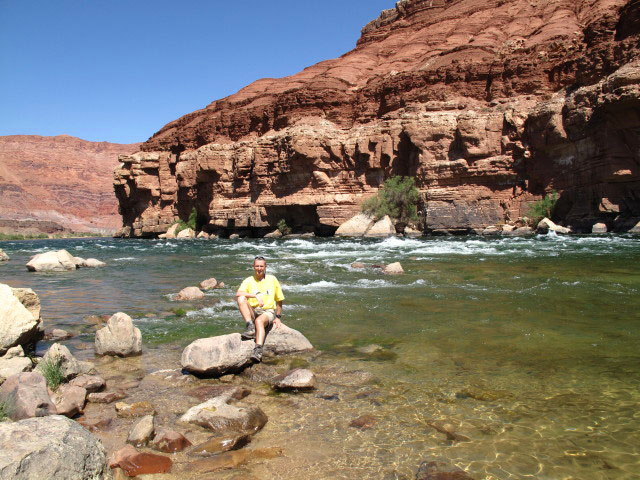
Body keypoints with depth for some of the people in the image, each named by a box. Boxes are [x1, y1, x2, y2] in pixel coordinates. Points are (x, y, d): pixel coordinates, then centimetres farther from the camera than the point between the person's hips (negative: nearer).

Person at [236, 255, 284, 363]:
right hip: (252, 313, 2)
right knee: (241, 298, -25)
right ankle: (250, 327, -31)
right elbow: (238, 294, -12)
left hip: (268, 311, -2)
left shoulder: (272, 279, 11)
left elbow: (279, 300, 17)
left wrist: (278, 317, 12)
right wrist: (256, 295, -22)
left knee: (259, 320, -37)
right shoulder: (248, 280, 9)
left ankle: (258, 350, -52)